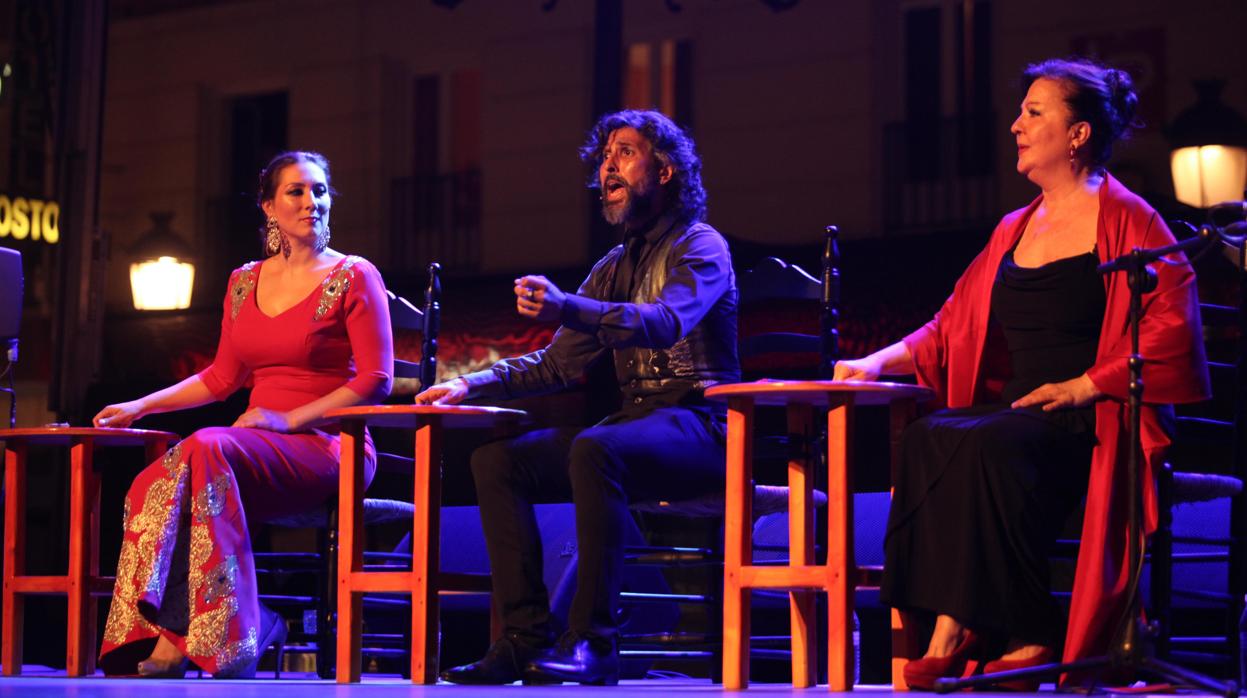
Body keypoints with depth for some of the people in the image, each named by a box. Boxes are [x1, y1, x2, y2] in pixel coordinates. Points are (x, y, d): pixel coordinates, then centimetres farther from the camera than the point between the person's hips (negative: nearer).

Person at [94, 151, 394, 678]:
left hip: (327, 448, -5)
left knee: (207, 449, -34)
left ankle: (178, 638, -32)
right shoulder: (245, 282, 18)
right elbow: (223, 376, 23)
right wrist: (139, 406, 14)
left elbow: (375, 382, -5)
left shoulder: (354, 278, 1)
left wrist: (289, 419, -13)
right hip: (258, 448, 5)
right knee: (154, 484, -26)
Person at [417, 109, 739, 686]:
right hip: (634, 423, 8)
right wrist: (471, 386, 6)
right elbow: (559, 362, 20)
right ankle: (527, 637, -16)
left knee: (595, 450, -37)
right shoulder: (615, 266, 20)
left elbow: (666, 322, -24)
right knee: (496, 459, -9)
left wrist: (566, 307, -39)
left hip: (697, 427, -8)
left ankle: (593, 641, -34)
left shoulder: (700, 247, -3)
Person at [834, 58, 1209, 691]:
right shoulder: (1014, 230, 21)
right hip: (1020, 410, 6)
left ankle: (1024, 640, -29)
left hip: (1095, 420, -6)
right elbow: (953, 328, 22)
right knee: (924, 438, -24)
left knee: (987, 445, -34)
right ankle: (951, 633, -30)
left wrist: (1086, 385, -15)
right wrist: (880, 362, 6)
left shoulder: (1124, 219, 0)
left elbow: (1172, 326, -9)